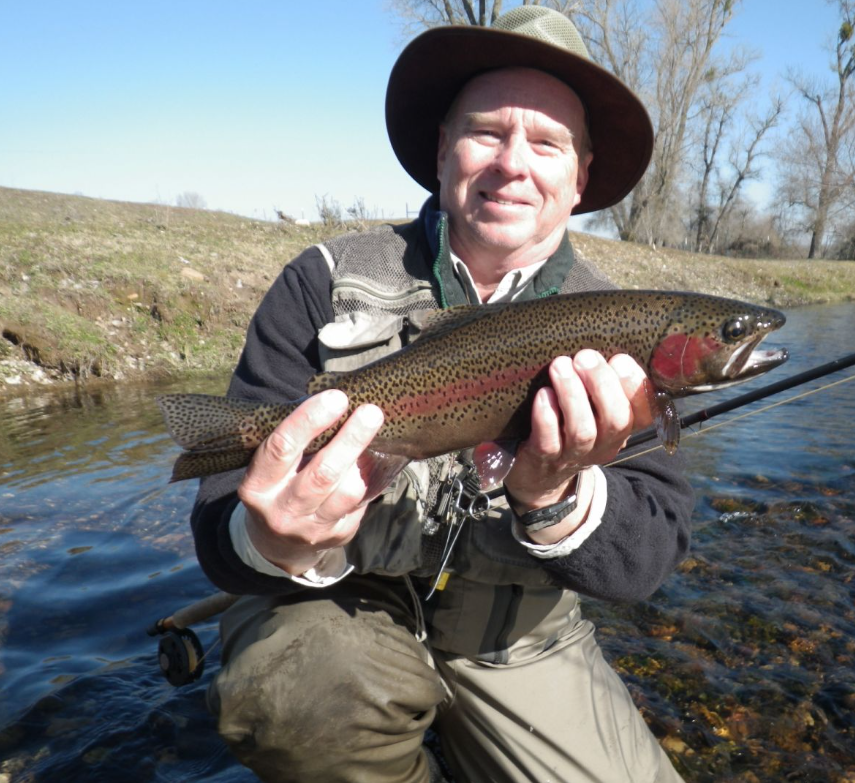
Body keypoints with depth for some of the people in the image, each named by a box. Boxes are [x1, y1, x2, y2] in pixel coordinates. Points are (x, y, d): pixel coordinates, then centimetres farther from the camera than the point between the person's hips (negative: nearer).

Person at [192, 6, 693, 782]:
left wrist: (557, 502, -36)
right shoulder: (327, 282, -13)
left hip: (518, 642, 3)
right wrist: (277, 545, -39)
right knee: (297, 687, -31)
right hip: (345, 608, -2)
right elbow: (222, 527, -15)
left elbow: (652, 551, -14)